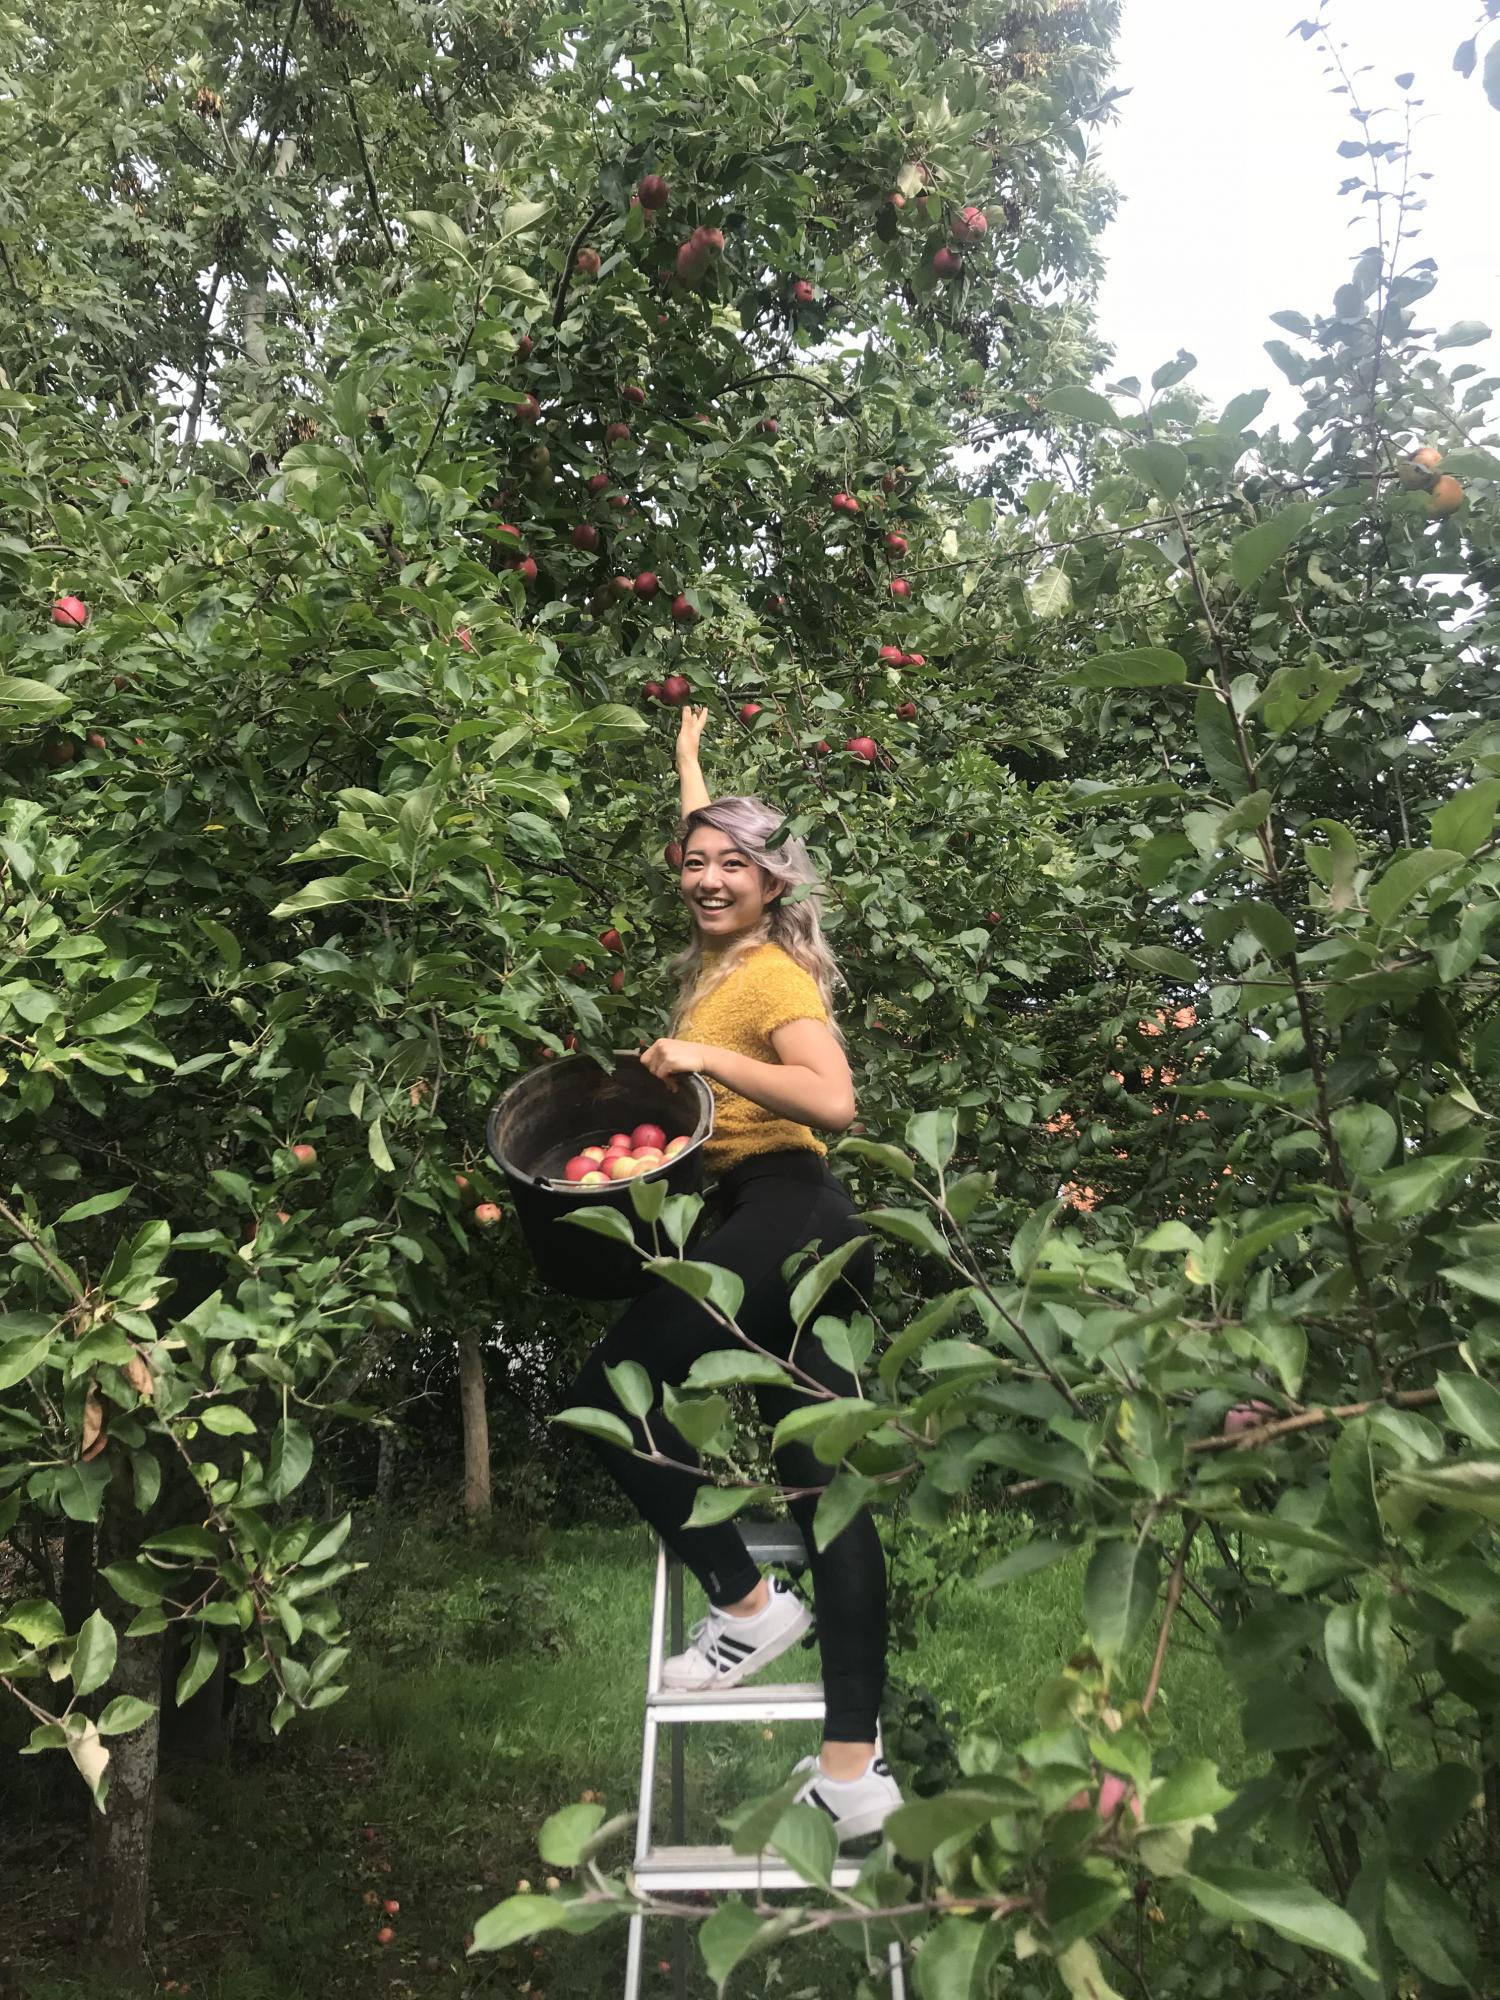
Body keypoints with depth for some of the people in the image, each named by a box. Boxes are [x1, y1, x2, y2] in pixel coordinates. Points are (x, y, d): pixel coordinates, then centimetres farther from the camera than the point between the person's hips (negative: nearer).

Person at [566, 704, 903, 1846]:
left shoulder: (772, 973, -8)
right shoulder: (721, 954, 16)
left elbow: (835, 1101, -24)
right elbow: (708, 839, 36)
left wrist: (702, 1058, -23)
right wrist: (689, 757, 47)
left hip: (777, 1218, -9)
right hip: (800, 1237, 9)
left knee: (609, 1392, -3)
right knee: (824, 1486, 6)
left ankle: (746, 1603, 6)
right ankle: (855, 1768, 13)